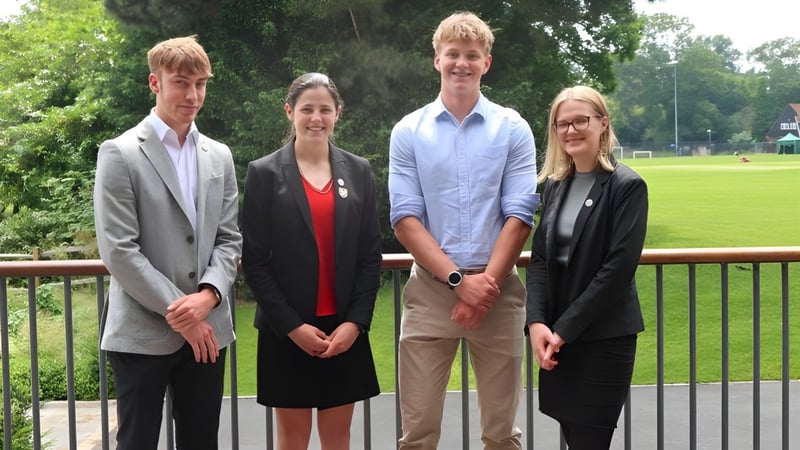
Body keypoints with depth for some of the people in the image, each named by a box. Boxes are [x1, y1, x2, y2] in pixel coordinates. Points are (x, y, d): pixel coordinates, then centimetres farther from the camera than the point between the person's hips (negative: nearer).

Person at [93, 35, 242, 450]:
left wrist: (207, 296, -11)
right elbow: (118, 250, -12)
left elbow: (229, 240, 8)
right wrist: (178, 312, -13)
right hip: (142, 332, -4)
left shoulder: (219, 156, 11)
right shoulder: (120, 153, -5)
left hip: (207, 329, 5)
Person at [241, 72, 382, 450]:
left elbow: (371, 256, 5)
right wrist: (292, 325, -11)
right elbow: (254, 260, -4)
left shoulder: (358, 171, 6)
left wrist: (355, 322, -6)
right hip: (286, 332, -2)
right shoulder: (264, 172, -1)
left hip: (345, 329, 2)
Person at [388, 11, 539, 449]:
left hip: (497, 289, 0)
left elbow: (519, 215, -2)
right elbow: (405, 218, -3)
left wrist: (486, 282, -12)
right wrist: (458, 279, -12)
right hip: (430, 289, 0)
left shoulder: (513, 128, 3)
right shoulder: (408, 132, 3)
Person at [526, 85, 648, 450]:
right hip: (556, 337, 5)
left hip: (605, 338, -5)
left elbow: (619, 267, -14)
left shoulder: (627, 186, -7)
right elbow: (539, 259, 7)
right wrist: (536, 322, -8)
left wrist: (565, 328, -15)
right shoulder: (554, 186, 10)